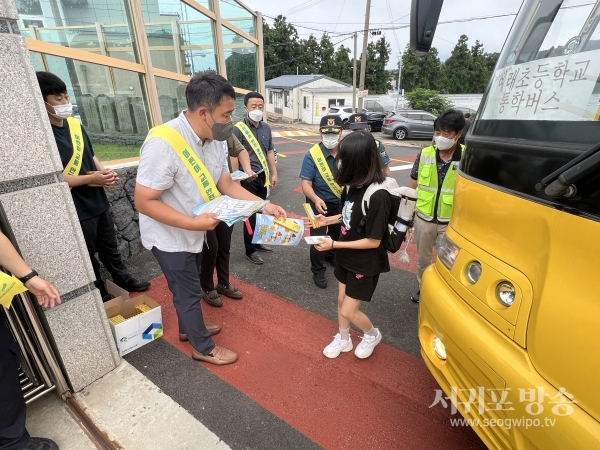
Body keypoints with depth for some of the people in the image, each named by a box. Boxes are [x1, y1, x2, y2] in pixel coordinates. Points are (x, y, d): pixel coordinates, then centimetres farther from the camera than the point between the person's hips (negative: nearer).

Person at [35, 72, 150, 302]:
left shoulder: (74, 123, 4)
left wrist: (105, 172, -4)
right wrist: (92, 178, -23)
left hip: (98, 200, 7)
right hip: (76, 209, -7)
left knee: (110, 246, 22)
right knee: (88, 255, 12)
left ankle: (124, 280, 39)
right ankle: (101, 294, 30)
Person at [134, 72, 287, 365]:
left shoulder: (213, 140, -7)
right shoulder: (163, 144, -31)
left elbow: (227, 185, -1)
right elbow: (144, 202, -28)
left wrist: (265, 206, -10)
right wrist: (195, 223, -34)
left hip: (193, 233, 7)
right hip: (170, 237, -7)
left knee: (188, 287, 25)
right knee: (189, 292, 10)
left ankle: (188, 328, 50)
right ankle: (204, 348, 33)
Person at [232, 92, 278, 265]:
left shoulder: (266, 127, 7)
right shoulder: (238, 129, -13)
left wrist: (274, 173, 13)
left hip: (263, 176, 6)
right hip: (248, 178, -6)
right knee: (251, 214, 2)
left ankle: (258, 242, 34)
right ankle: (250, 250, 17)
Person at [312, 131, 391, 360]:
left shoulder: (377, 196, -30)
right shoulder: (353, 185, -8)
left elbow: (373, 241, -24)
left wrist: (334, 245, -23)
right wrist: (327, 220, -5)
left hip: (366, 263, -7)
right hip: (346, 257, 7)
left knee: (348, 311, 6)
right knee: (341, 300, 20)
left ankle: (372, 335, 38)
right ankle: (343, 340, 45)